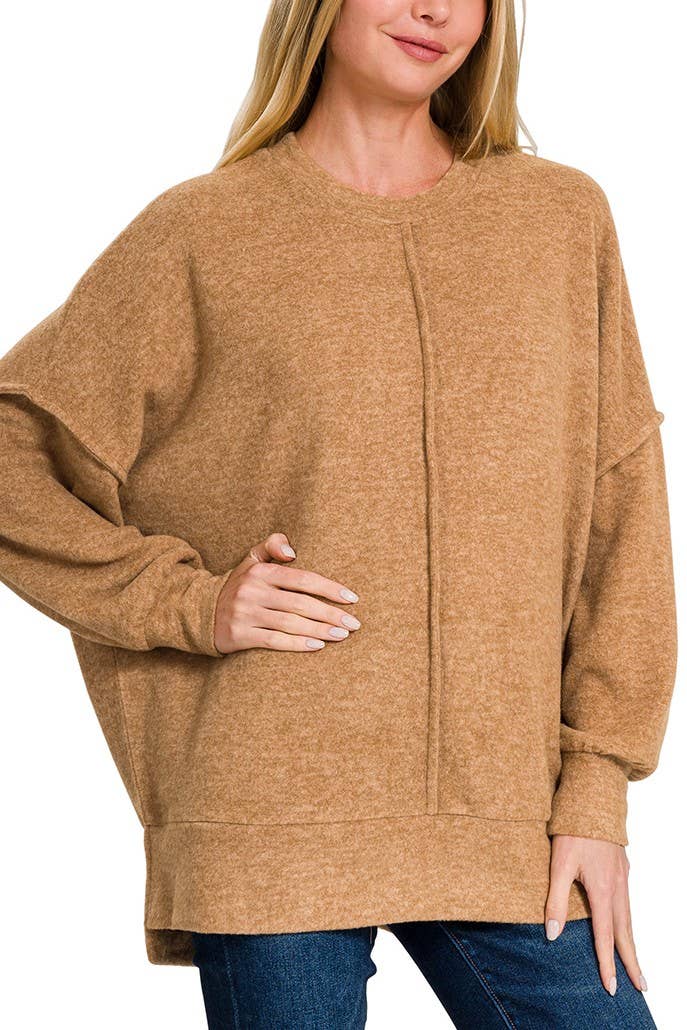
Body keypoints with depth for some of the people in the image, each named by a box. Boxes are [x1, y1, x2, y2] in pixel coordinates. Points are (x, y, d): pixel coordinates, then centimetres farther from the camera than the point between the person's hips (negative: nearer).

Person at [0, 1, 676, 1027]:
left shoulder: (563, 217, 10)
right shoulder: (200, 236, 3)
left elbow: (620, 513, 9)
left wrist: (596, 790, 2)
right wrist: (187, 602, -6)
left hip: (509, 826, 2)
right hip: (273, 825, -2)